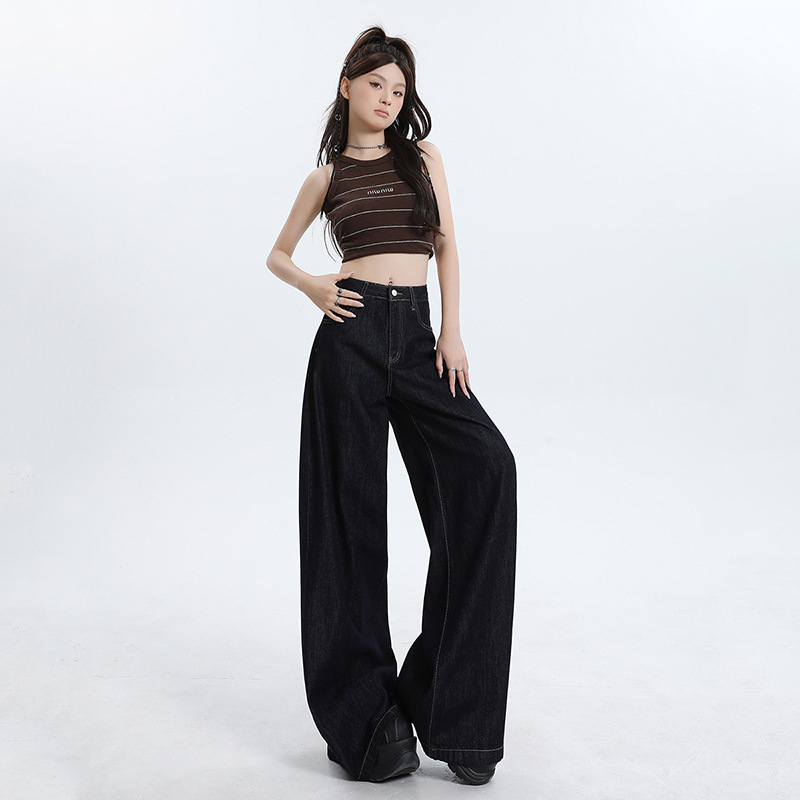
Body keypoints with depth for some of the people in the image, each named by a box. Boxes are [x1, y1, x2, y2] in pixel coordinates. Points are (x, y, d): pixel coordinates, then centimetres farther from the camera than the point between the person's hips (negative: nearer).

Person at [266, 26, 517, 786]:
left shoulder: (422, 156, 15)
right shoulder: (327, 175, 13)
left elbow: (447, 245, 11)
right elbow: (278, 254, 20)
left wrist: (453, 330, -1)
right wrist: (312, 287, -1)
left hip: (416, 333, 1)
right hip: (351, 333, -1)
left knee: (486, 463, -20)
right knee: (353, 504, -2)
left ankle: (448, 700, -9)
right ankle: (368, 711, 11)